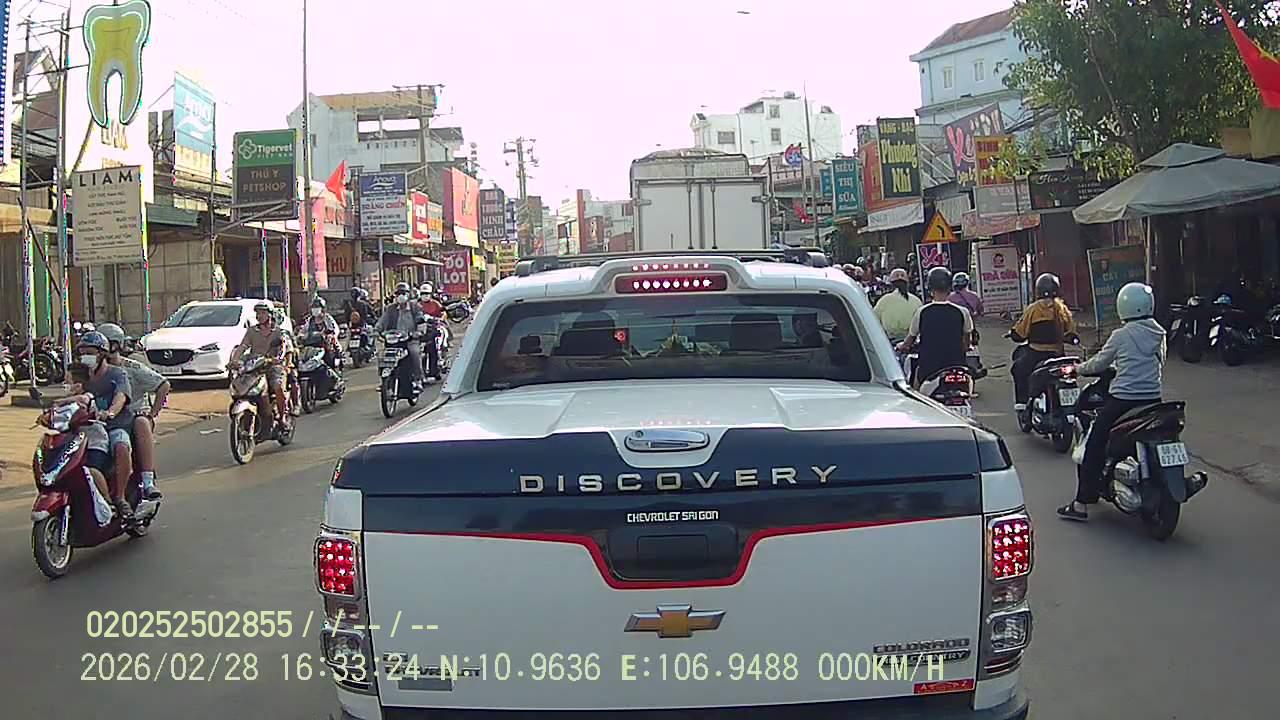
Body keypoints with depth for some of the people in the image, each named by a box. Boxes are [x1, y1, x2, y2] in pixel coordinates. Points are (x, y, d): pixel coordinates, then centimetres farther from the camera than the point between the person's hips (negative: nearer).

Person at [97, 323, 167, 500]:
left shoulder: (132, 368, 0)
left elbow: (163, 386, -3)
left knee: (142, 424, -38)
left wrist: (152, 414, -7)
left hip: (136, 413, -3)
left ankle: (148, 482, -42)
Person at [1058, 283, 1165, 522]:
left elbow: (1099, 363, 2)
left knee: (1094, 448, 1)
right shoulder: (1158, 334, 7)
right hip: (1153, 399, 6)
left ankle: (1081, 504, 0)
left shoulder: (1121, 335, -7)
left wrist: (1078, 369, 20)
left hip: (1122, 401, -6)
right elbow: (1160, 364, 17)